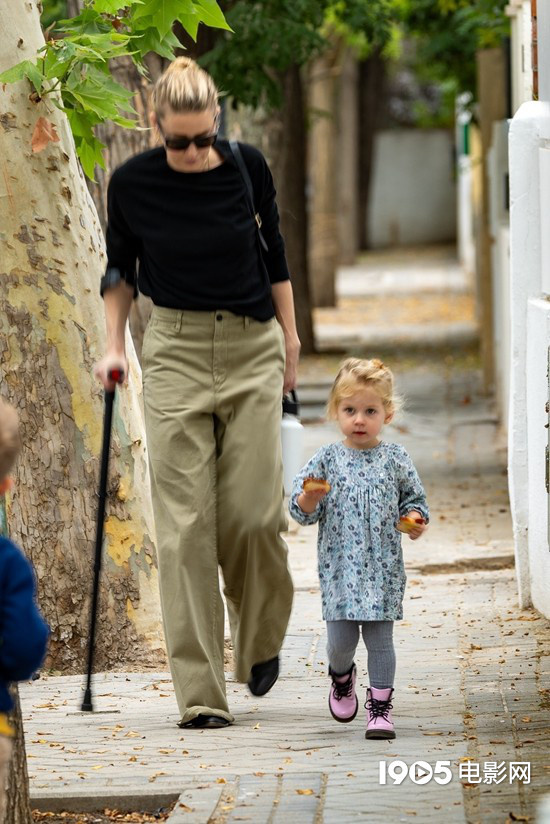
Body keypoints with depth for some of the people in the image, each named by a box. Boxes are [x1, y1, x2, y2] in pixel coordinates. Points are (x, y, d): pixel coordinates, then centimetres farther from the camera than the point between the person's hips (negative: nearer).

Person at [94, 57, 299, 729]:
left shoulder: (247, 168, -5)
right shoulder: (132, 182, -7)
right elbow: (119, 266, 10)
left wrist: (289, 335, 13)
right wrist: (114, 345, 4)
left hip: (253, 348, 0)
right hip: (174, 351, 0)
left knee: (253, 511, -6)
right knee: (184, 523, -7)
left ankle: (262, 640, 23)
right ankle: (200, 692, -5)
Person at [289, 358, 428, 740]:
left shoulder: (395, 458, 2)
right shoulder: (328, 459, 1)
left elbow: (414, 499, 11)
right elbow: (301, 510, 2)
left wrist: (415, 520, -10)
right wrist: (310, 498, -20)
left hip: (383, 568, 0)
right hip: (340, 568, 0)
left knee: (380, 638, 1)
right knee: (341, 640, 2)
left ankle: (380, 706, 12)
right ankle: (341, 675, 35)